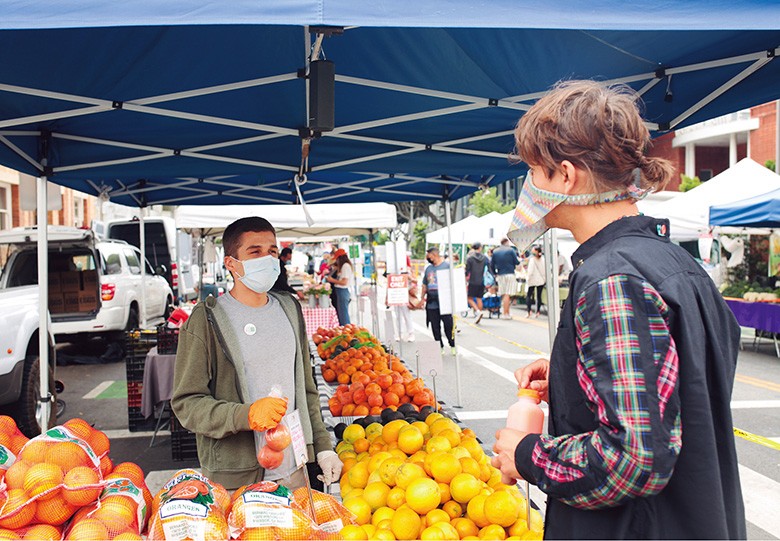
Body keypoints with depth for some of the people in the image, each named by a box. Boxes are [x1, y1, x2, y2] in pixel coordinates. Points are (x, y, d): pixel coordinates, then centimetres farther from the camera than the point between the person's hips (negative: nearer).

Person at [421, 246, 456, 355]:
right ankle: (440, 347, 18)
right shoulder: (428, 268, 13)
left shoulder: (447, 266, -3)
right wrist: (423, 298, 18)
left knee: (448, 325, 1)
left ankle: (452, 346, 17)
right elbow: (425, 285, 21)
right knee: (435, 327, 8)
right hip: (431, 303, 5)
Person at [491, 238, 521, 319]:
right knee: (507, 295, -6)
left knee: (503, 295, 10)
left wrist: (495, 274, 21)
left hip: (500, 275, 4)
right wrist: (519, 261, 19)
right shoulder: (511, 250, -3)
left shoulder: (495, 251, 9)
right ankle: (505, 313, -9)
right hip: (510, 274, -4)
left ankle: (507, 313, 13)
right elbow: (516, 262, -4)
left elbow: (492, 264, 10)